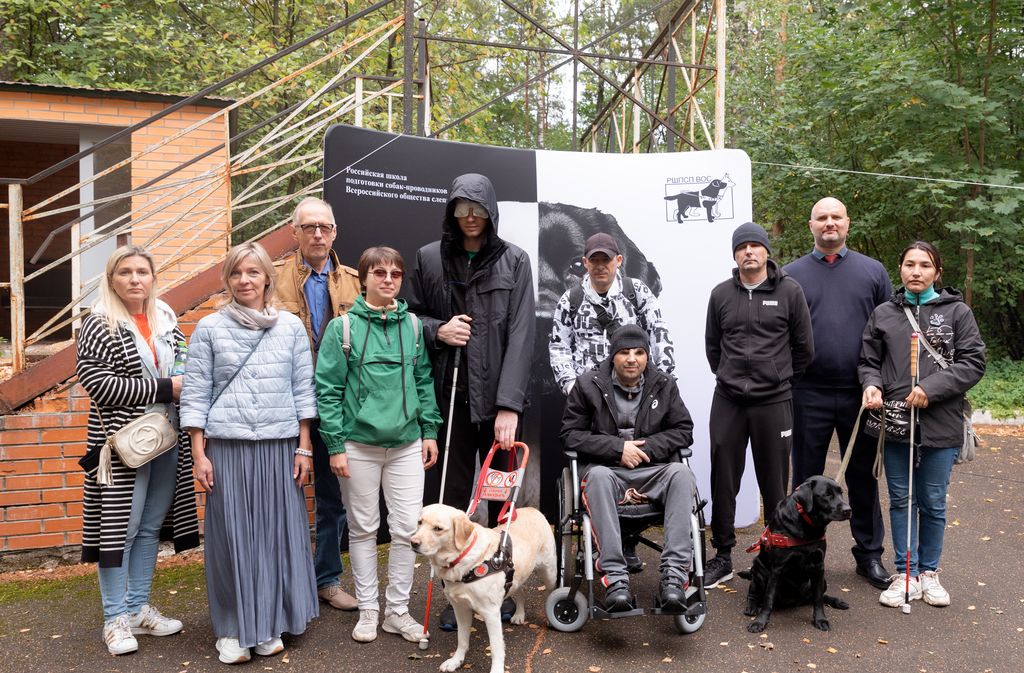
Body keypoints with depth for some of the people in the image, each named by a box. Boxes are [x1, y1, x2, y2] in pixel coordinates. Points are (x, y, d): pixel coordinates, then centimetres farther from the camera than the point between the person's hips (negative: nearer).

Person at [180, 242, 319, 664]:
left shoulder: (291, 326, 6)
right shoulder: (209, 328, 3)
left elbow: (304, 390, 7)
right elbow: (195, 394, 2)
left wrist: (304, 448, 3)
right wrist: (199, 454, -3)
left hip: (280, 445, 1)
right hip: (227, 446, -1)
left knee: (277, 532, 6)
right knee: (231, 535, 3)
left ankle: (270, 623, 22)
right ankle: (233, 628, 18)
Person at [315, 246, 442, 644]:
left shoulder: (413, 326, 5)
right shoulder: (342, 328, -4)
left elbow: (425, 382, 11)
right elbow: (328, 390, -4)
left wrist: (430, 431, 6)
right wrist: (335, 445, -7)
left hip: (407, 444, 2)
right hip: (358, 443, -2)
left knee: (407, 529, 4)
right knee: (363, 529, 10)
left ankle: (397, 610, 20)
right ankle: (368, 609, 24)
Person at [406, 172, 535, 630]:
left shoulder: (513, 261, 1)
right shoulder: (429, 258, 6)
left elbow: (520, 334, -8)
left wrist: (509, 404, -17)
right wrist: (437, 330, -9)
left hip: (498, 395, -1)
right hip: (450, 393, 1)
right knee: (451, 495, 6)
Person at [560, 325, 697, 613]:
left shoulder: (664, 386, 9)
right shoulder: (588, 385, 2)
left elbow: (684, 430, 9)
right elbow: (570, 434, 0)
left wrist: (647, 447, -8)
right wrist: (617, 448, -12)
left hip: (652, 469, 2)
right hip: (606, 467, -2)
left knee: (681, 473, -31)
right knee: (598, 476, -38)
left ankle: (674, 574, -36)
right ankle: (615, 578, -43)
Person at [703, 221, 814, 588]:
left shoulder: (790, 291, -1)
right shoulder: (721, 294, 6)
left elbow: (804, 346, 6)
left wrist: (783, 379, 11)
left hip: (774, 402, -2)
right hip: (727, 400, 2)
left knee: (774, 483, 7)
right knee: (723, 481, 7)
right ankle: (722, 556, 19)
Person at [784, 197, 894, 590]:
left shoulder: (872, 271, 8)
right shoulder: (791, 274, 5)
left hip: (861, 393, 1)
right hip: (808, 395, -1)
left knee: (863, 476, 11)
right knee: (807, 477, 8)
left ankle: (869, 554, 24)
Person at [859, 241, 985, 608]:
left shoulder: (957, 312, 2)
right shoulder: (883, 314, 7)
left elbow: (973, 363, -4)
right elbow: (869, 361, 12)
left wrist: (931, 388, -15)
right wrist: (871, 384, -9)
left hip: (940, 425, -1)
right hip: (894, 423, 2)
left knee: (933, 503, 10)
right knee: (901, 500, 10)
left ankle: (929, 572, 27)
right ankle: (907, 574, 21)